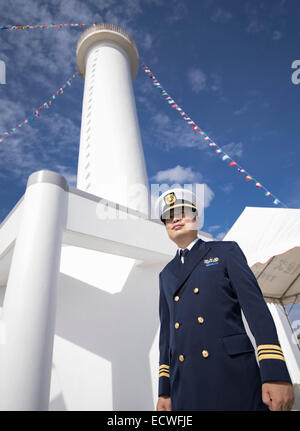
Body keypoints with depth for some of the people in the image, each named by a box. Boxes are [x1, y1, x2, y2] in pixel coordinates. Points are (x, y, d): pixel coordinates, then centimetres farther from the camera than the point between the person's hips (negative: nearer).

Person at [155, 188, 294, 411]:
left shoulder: (227, 251, 5)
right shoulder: (166, 274, 17)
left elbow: (257, 308, -4)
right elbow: (166, 331, 15)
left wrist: (276, 373, -14)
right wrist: (164, 389, 10)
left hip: (232, 377, -3)